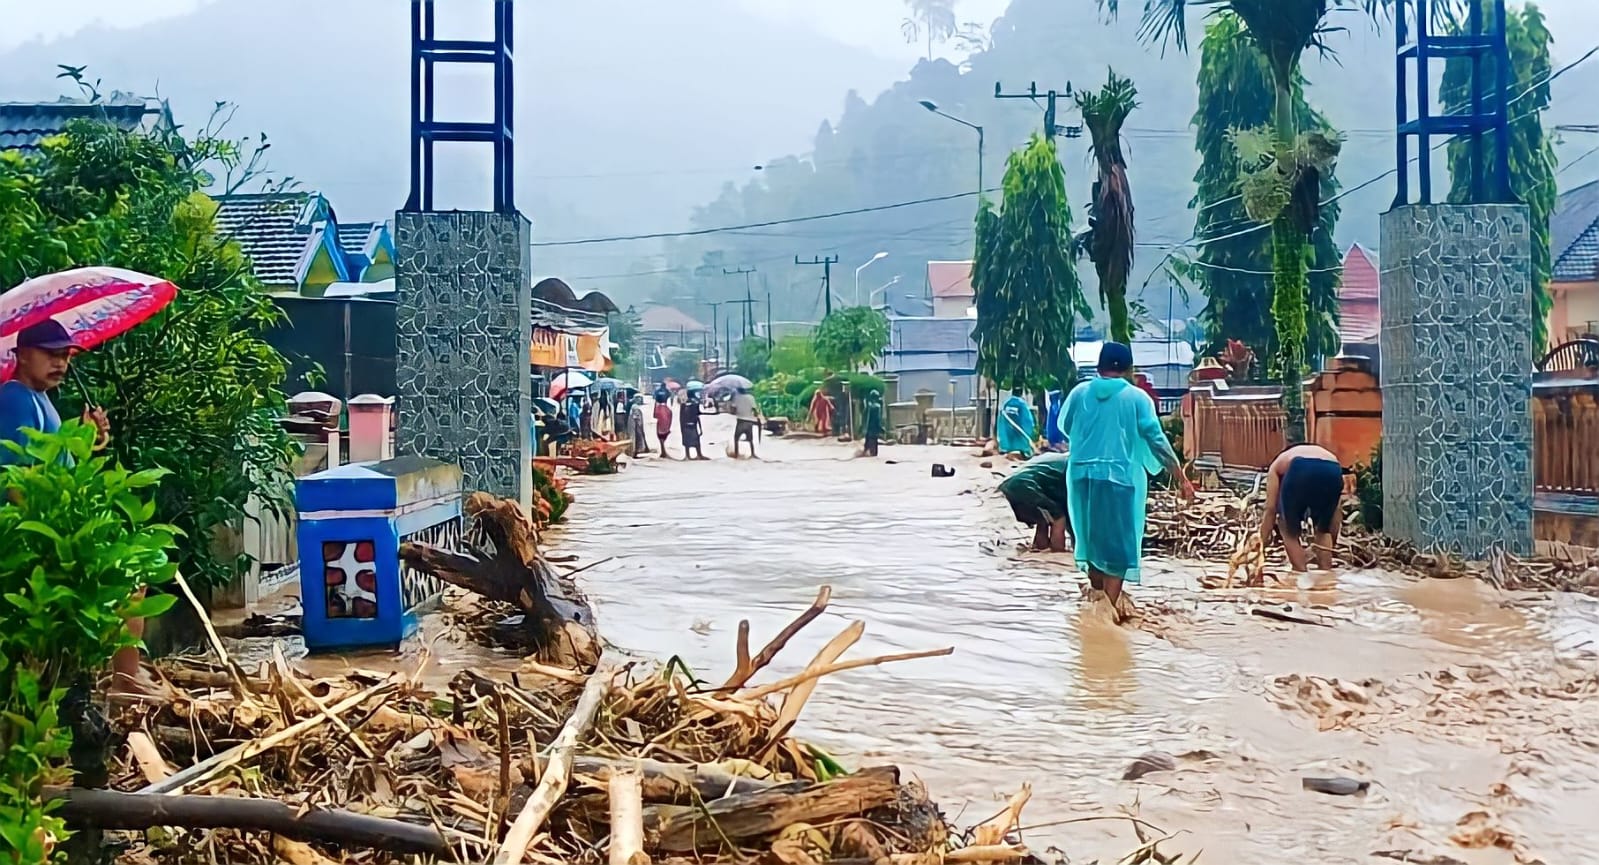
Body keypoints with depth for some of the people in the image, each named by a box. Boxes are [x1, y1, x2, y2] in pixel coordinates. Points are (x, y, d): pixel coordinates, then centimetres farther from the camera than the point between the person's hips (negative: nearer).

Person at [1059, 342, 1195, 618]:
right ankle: (1110, 604, -8)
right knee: (1119, 540, 0)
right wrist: (1181, 476, 1)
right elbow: (1156, 439, -4)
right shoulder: (1137, 397, -2)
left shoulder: (1079, 392, 6)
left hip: (1082, 473, 4)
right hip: (1120, 475, -4)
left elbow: (1065, 427, 20)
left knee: (1092, 535, 17)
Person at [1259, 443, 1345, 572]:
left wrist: (1261, 545, 29)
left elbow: (1271, 508, 25)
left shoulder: (1278, 464, 36)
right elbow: (1337, 509, 38)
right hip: (1333, 471, 3)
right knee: (1323, 530, 29)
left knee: (1289, 530, 21)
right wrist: (1333, 542, 47)